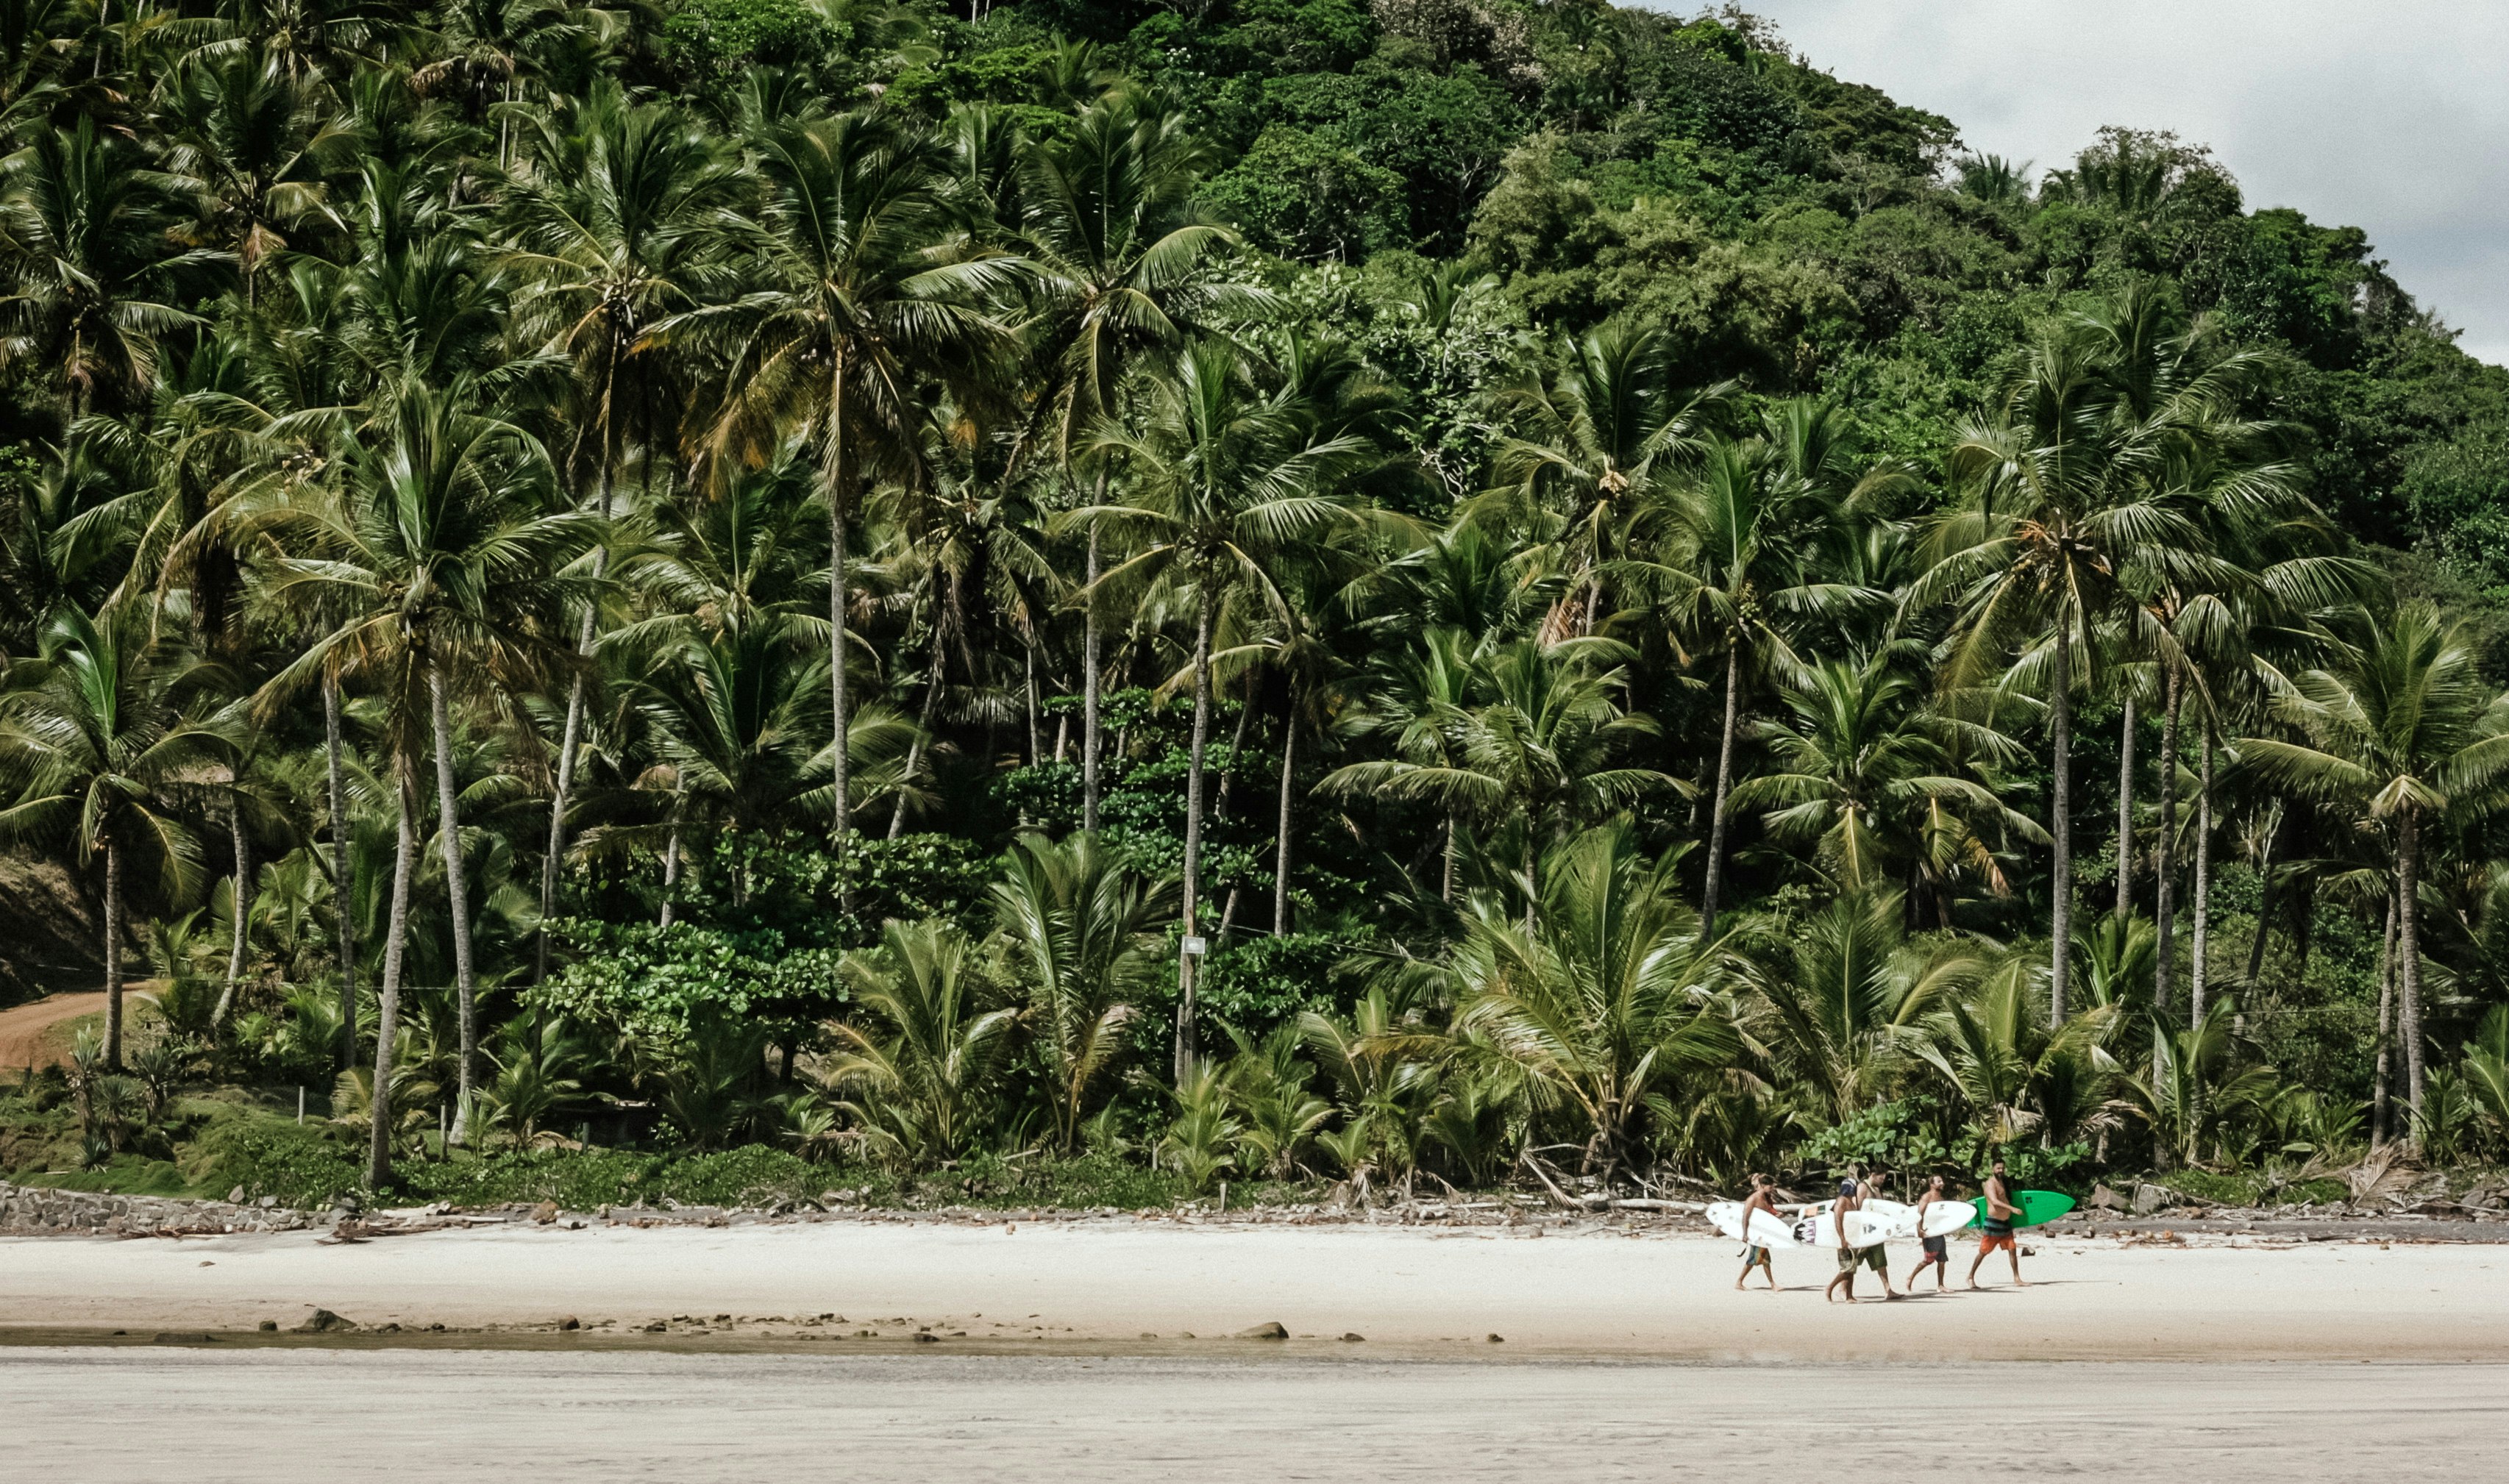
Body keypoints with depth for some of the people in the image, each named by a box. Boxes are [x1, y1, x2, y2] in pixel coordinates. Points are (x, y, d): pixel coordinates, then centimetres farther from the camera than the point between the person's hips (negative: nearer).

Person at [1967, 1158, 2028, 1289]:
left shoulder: (2004, 1181, 11)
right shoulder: (1991, 1183, -16)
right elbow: (1994, 1201, -31)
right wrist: (2012, 1208, -39)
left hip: (2005, 1223, 8)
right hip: (1994, 1223, -8)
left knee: (2012, 1249, 4)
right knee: (1983, 1251, 0)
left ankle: (2017, 1279, 7)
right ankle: (1971, 1277, 12)